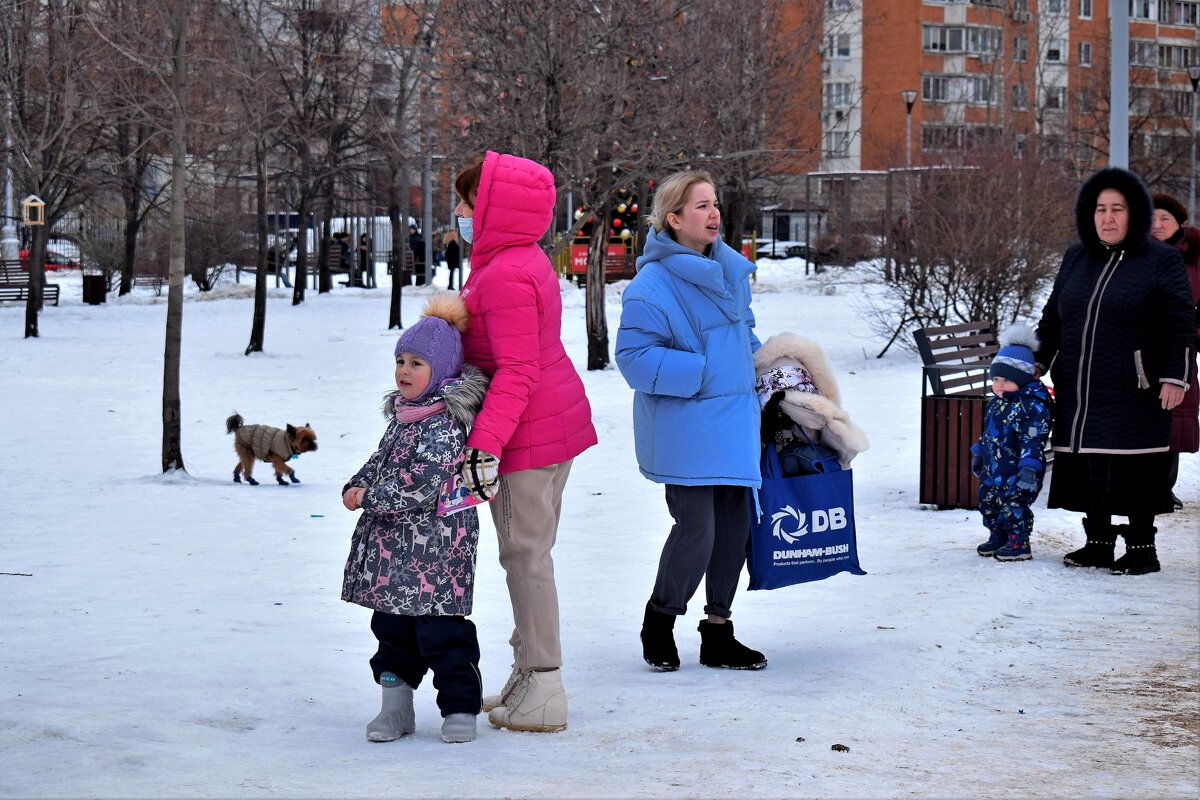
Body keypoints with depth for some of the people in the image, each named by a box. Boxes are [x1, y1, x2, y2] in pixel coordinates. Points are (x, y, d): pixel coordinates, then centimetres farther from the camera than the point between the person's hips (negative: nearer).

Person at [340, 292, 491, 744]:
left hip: (433, 547, -9)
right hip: (391, 545, 9)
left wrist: (371, 498, -15)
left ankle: (460, 708, 7)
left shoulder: (445, 423, -17)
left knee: (441, 630, -3)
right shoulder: (403, 414, 13)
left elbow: (422, 484, -23)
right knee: (392, 625, 13)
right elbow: (381, 461, 22)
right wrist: (356, 487, 4)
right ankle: (395, 706, 21)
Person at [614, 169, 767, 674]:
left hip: (733, 421, 8)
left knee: (734, 527, 10)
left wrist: (754, 375, 15)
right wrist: (702, 372, -20)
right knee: (696, 530, -9)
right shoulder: (652, 284, -15)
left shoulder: (730, 269, 10)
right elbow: (634, 356, -18)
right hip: (683, 430, -8)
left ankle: (718, 632, 23)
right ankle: (659, 622, 16)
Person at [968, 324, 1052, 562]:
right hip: (993, 468, 9)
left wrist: (1029, 467, -25)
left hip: (1017, 470, -9)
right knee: (988, 502, 15)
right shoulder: (995, 403, 10)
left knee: (1014, 505, -7)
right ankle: (998, 538, 29)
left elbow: (1034, 439, -21)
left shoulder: (1034, 405, -17)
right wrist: (978, 455, 26)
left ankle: (1018, 543, 4)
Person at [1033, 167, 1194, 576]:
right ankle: (1098, 542, 18)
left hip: (1134, 395, -5)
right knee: (1087, 467, 7)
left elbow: (1180, 324, -4)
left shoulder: (1161, 261, 0)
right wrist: (1039, 359, 14)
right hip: (1077, 394, 5)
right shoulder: (1076, 258, 14)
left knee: (1136, 471, -3)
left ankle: (1141, 546, 7)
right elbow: (1053, 316, 22)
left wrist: (1174, 376, -12)